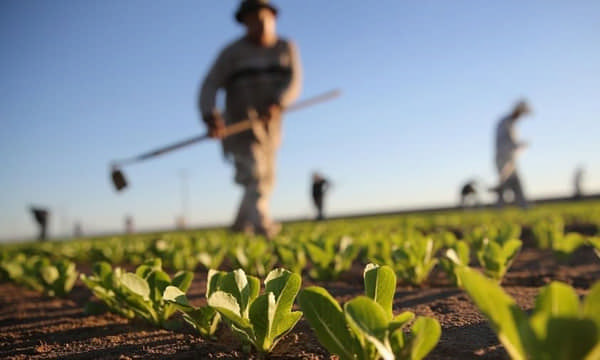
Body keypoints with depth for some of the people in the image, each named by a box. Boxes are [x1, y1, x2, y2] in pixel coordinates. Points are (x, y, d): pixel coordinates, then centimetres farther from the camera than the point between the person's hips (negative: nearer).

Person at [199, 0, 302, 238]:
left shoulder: (286, 48, 6)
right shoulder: (233, 52, -4)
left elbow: (294, 82, -8)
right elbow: (210, 86, -11)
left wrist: (277, 104, -28)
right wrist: (210, 117, -30)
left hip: (269, 126, 5)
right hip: (240, 126, -5)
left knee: (266, 181, 14)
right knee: (253, 175, -21)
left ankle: (241, 225, 32)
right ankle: (263, 225, -32)